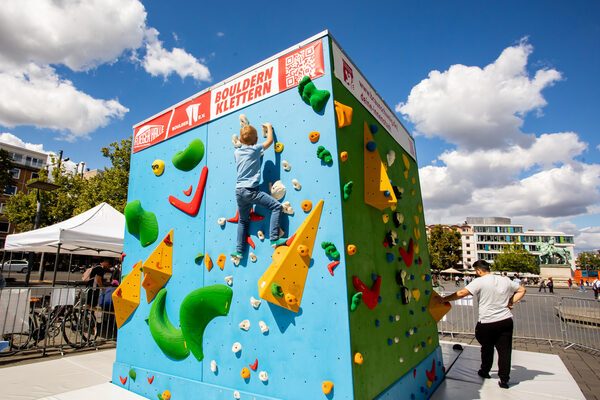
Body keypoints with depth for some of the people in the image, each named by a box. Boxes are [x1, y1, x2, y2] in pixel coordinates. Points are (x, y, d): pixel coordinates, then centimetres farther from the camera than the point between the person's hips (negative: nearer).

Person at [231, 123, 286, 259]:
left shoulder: (236, 153, 13)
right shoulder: (255, 149, 0)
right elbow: (270, 140, 13)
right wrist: (269, 127, 28)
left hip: (239, 191, 6)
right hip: (251, 190, -6)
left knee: (243, 220, 21)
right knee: (277, 206, -2)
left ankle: (239, 250, 20)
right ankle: (274, 239, -11)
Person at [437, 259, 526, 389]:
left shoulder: (479, 282, -14)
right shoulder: (505, 280, 5)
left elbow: (461, 293, -21)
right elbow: (522, 290, 18)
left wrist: (444, 299, -13)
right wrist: (510, 302, 11)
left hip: (487, 323, -4)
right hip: (506, 320, 4)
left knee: (487, 348, 17)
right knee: (505, 350, 9)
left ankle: (485, 371, 34)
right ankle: (504, 379, 13)